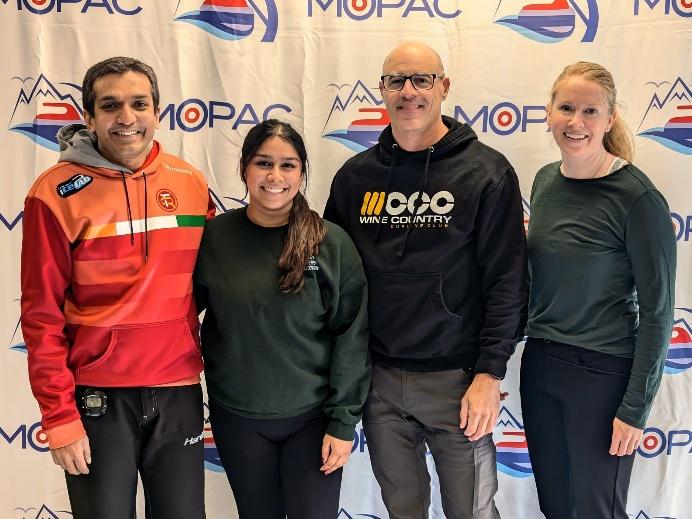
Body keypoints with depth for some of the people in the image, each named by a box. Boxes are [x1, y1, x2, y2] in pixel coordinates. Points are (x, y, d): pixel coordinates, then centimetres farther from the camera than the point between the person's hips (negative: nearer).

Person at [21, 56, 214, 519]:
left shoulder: (191, 183, 2)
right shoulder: (57, 193, -7)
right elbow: (42, 316, -6)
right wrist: (60, 416, -8)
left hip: (179, 393, 3)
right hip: (98, 397, -3)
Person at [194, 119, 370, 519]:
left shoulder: (332, 243, -8)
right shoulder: (214, 237, -4)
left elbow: (351, 338, -7)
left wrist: (343, 422, -9)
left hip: (312, 418, -1)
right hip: (238, 418, 2)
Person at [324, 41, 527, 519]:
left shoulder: (486, 171, -6)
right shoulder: (355, 175, 5)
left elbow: (506, 282, -8)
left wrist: (490, 374, -12)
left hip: (456, 378, -3)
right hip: (378, 378, 3)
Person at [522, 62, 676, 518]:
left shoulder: (637, 198, -15)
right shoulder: (545, 181, 3)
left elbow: (657, 312, -13)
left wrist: (636, 408, -13)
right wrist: (536, 349, 14)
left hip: (602, 374, -6)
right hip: (539, 365, 6)